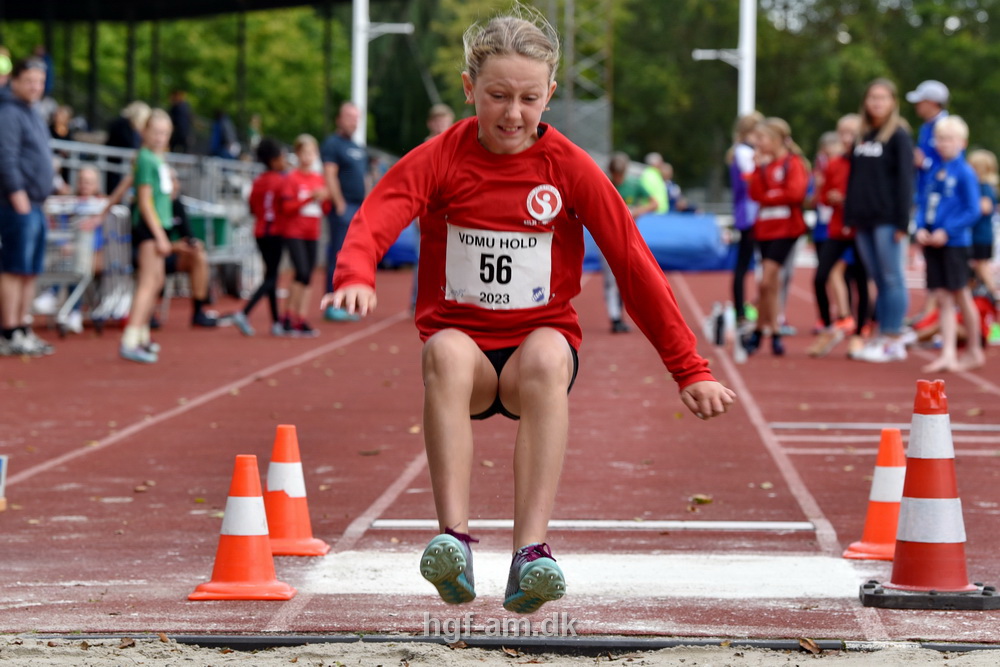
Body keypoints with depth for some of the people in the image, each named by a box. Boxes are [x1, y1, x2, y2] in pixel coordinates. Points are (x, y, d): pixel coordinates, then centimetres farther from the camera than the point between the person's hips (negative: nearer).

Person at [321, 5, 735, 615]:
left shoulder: (570, 168, -3)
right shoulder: (440, 159, -4)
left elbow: (635, 264, -3)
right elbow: (376, 219, -22)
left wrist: (690, 370, -5)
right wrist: (356, 276, -46)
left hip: (540, 342, 0)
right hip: (462, 340, 0)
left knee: (548, 355, -36)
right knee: (444, 352, -35)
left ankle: (532, 551, -44)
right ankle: (455, 540, -44)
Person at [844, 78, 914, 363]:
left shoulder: (899, 136, -3)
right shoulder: (862, 136, 15)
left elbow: (905, 179, -8)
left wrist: (902, 222, -14)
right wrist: (849, 217, 10)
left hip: (887, 219, -6)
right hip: (863, 221, 6)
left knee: (892, 278, -4)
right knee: (878, 280, 9)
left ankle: (894, 341, -3)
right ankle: (882, 337, 11)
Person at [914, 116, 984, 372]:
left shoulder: (965, 173, -9)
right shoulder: (935, 173, 10)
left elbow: (972, 211, -11)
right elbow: (924, 205, 14)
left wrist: (947, 231, -17)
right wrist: (921, 229, -3)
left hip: (954, 243, -6)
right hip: (932, 242, 6)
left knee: (961, 297, 3)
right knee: (943, 300, 4)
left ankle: (974, 351, 17)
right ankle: (948, 354, 3)